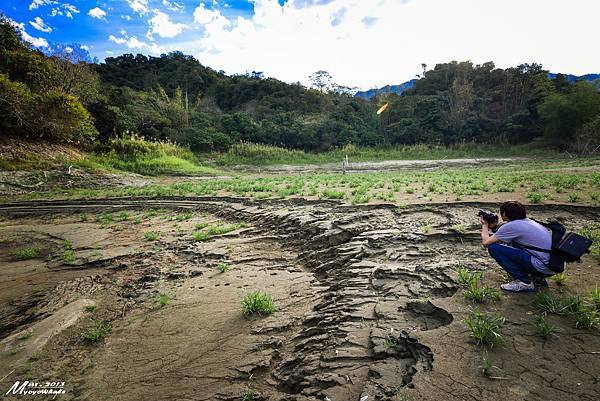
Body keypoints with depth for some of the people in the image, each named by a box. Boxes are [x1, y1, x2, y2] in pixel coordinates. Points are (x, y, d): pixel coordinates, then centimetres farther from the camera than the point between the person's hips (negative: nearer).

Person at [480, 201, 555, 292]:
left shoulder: (511, 226, -12)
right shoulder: (528, 221, 14)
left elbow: (485, 243, -9)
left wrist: (484, 225, 8)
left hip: (542, 267, -9)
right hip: (552, 265, 9)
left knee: (493, 248, -10)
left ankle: (524, 282, -3)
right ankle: (537, 278, 19)